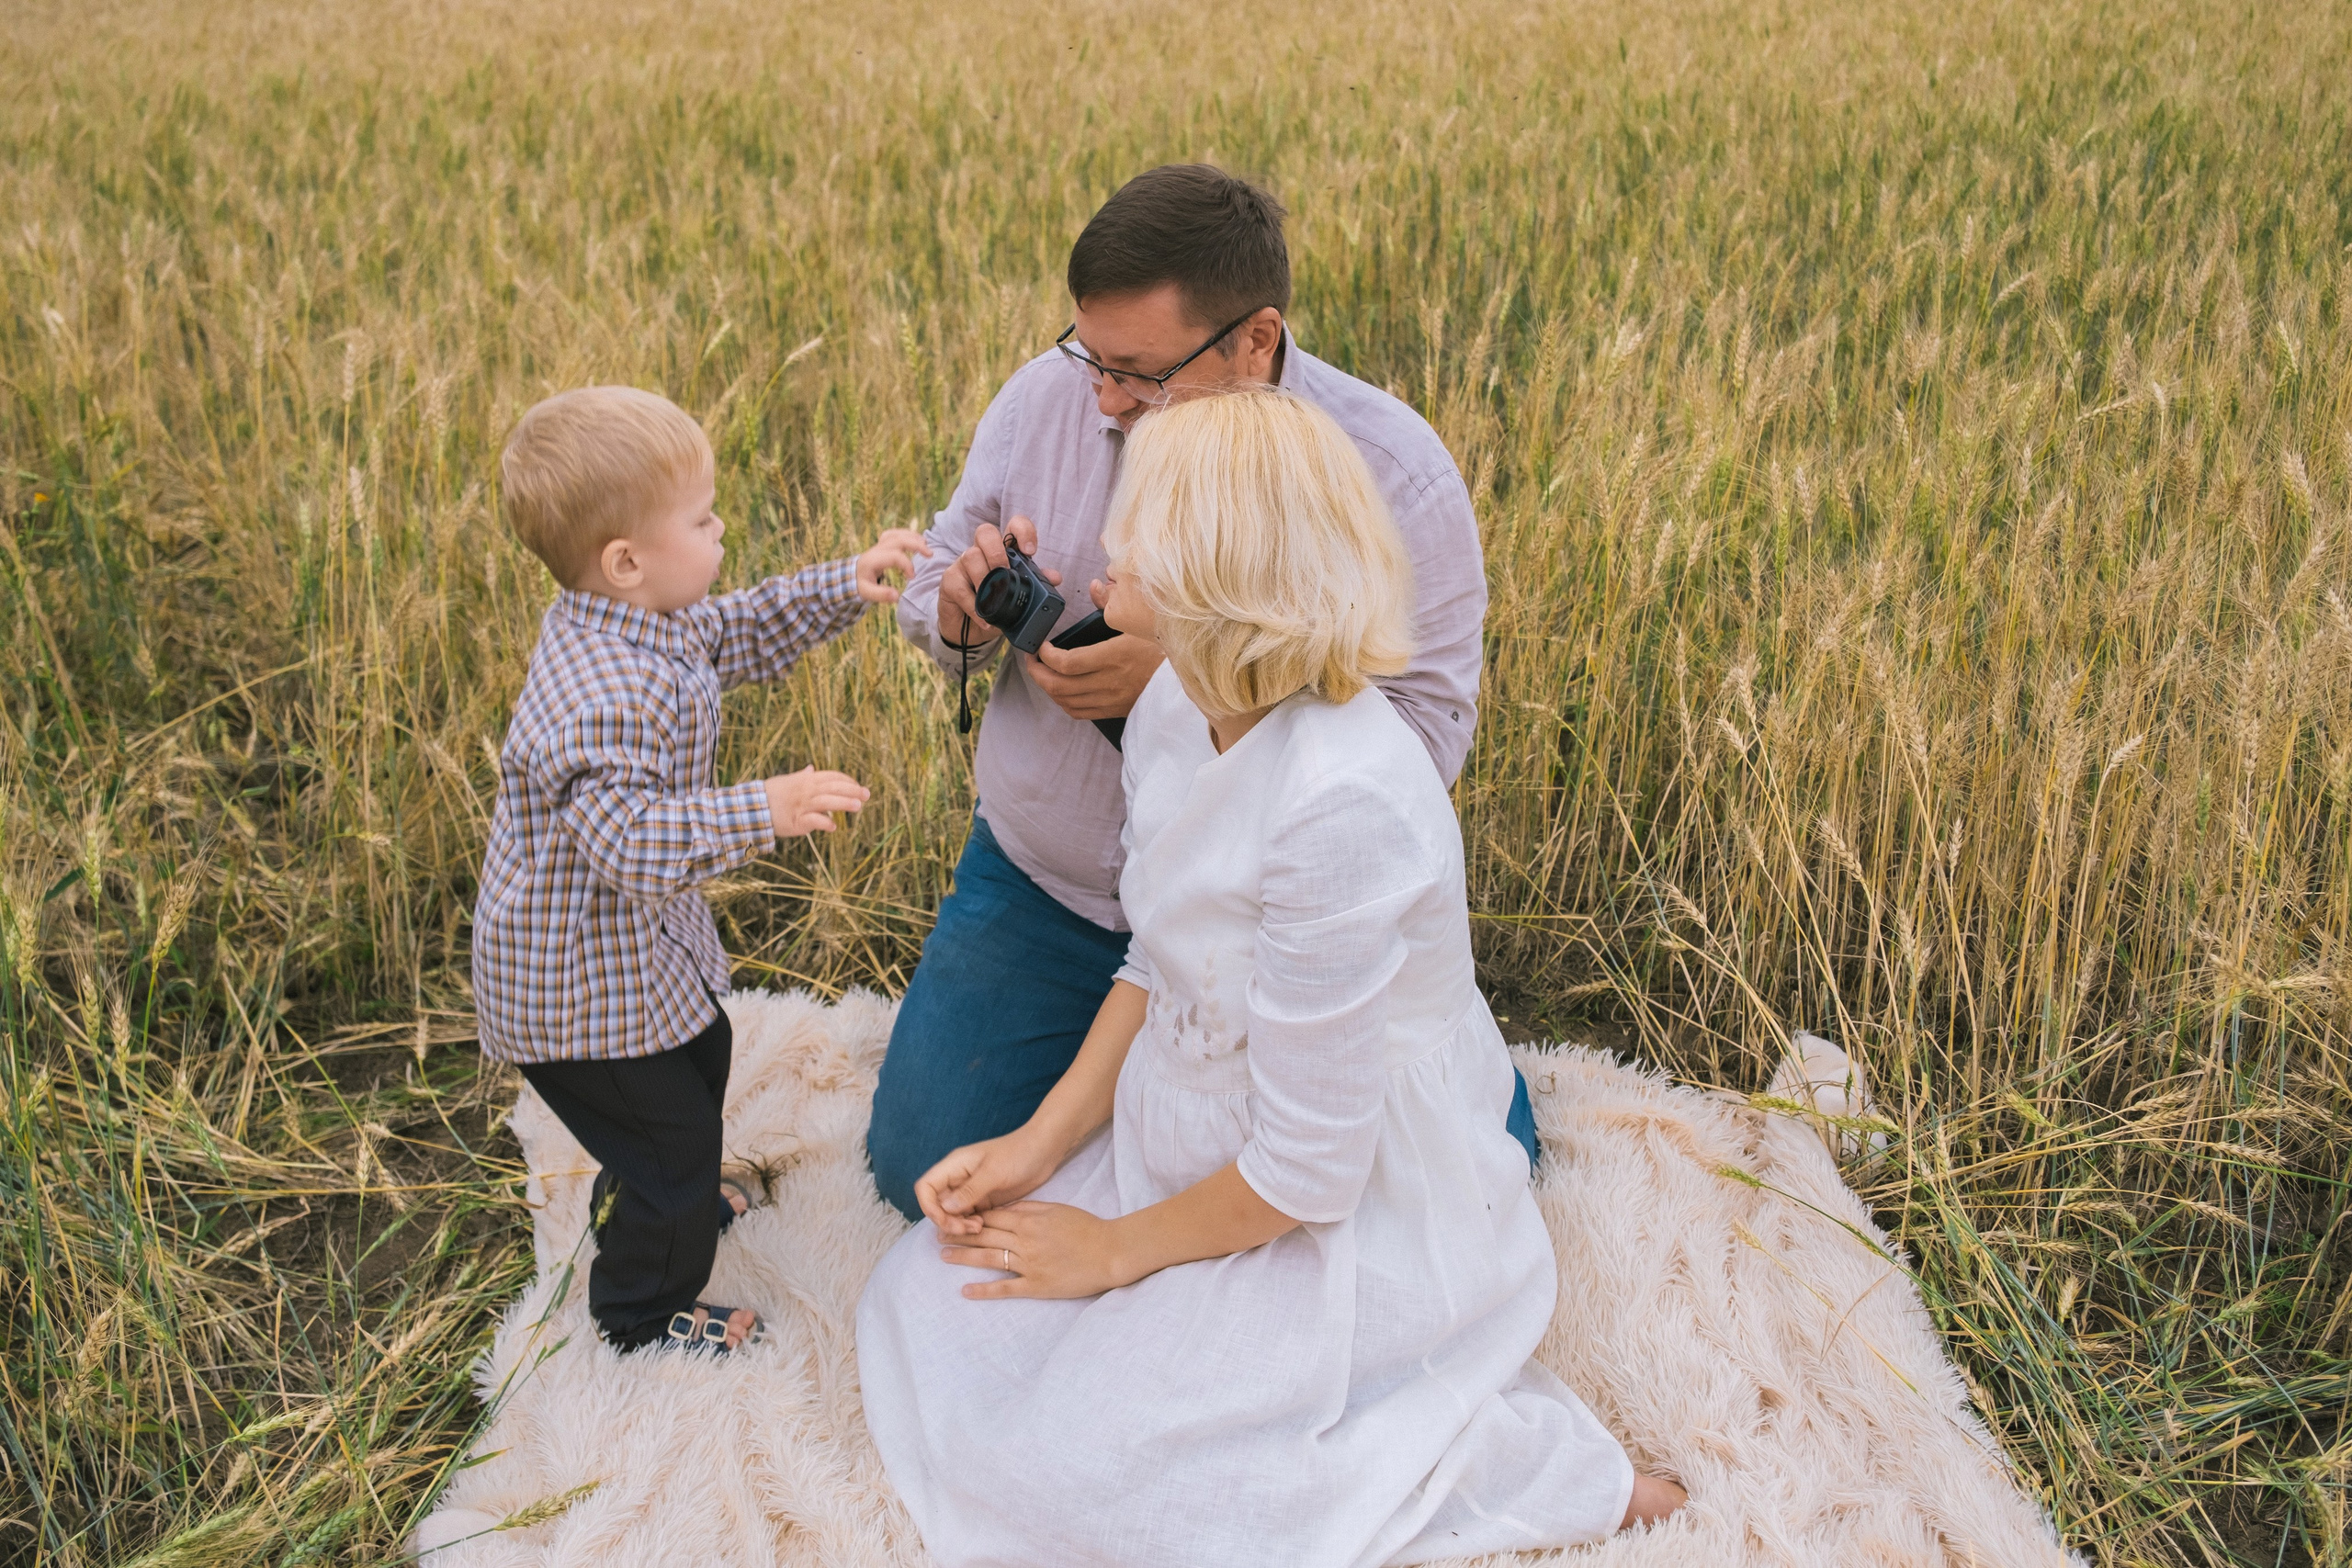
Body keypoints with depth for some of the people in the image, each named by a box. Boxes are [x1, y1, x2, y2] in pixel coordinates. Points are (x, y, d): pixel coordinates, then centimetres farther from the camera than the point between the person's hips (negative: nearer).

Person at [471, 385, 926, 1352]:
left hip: (641, 939, 10)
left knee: (698, 1058, 31)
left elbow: (746, 632, 11)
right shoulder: (603, 700, -37)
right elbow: (629, 840, -41)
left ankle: (672, 1198, 60)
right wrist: (764, 811, -44)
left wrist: (844, 587, 0)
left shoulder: (646, 622, -5)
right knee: (664, 1125, 6)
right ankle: (645, 1309, 31)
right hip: (580, 980, -10)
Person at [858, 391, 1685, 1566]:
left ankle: (1513, 1455, 2)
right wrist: (1038, 1145, 1)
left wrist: (1118, 1252, -10)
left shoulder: (1343, 806, -34)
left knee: (1060, 1464, -11)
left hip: (1351, 1217, -8)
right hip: (1191, 1145, 8)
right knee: (921, 1307, 5)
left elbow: (1309, 1169, -25)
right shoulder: (1178, 708, -6)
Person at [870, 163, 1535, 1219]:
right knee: (923, 1169, -1)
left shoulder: (1393, 472, -18)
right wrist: (963, 615, -20)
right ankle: (1120, 1047, 26)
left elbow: (1429, 732, -22)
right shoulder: (1044, 399, -8)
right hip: (1047, 883, 3)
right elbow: (933, 586, 6)